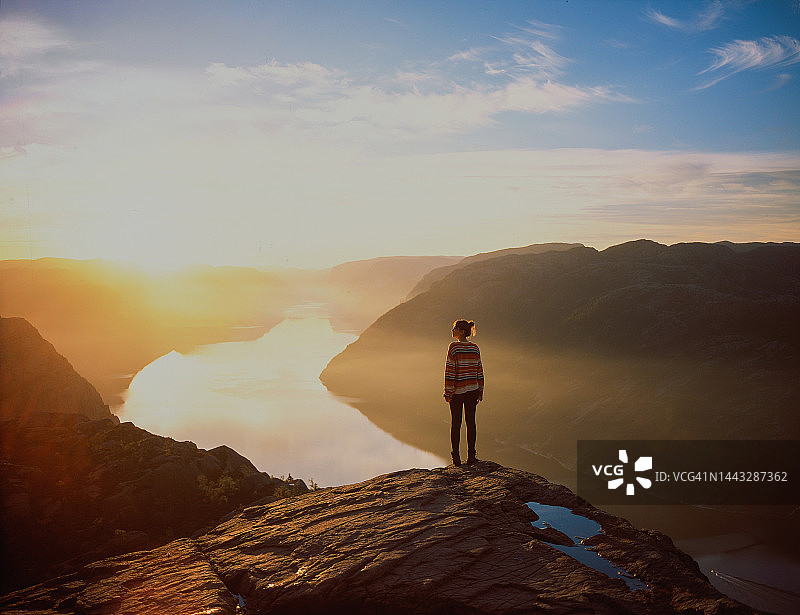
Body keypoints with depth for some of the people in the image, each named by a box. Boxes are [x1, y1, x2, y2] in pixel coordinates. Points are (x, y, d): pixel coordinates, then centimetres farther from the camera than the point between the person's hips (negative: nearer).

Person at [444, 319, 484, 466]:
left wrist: (448, 392, -7)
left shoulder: (453, 347, -11)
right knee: (470, 422, 8)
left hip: (457, 391, -4)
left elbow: (450, 370, -12)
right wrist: (480, 391, 14)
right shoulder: (475, 348, 3)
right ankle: (471, 456, 10)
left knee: (456, 423, 5)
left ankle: (456, 457, 8)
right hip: (472, 390, 4)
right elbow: (479, 371, 7)